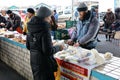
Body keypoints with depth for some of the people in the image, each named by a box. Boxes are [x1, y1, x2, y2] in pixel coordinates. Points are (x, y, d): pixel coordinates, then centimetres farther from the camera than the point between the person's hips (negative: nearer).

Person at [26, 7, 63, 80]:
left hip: (34, 61, 7)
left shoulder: (31, 28, 1)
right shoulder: (44, 30, -22)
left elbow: (28, 46, 10)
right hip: (44, 63, -7)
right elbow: (48, 51, -23)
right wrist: (58, 48, -8)